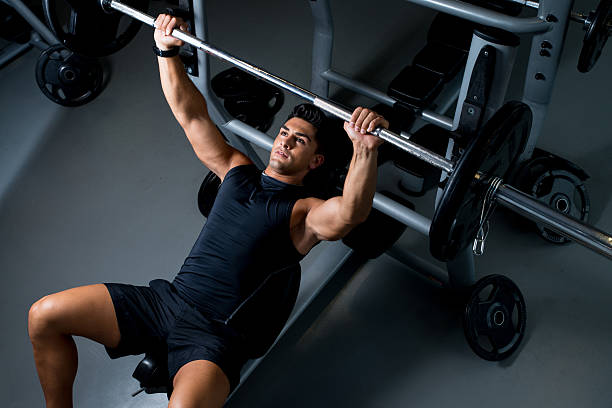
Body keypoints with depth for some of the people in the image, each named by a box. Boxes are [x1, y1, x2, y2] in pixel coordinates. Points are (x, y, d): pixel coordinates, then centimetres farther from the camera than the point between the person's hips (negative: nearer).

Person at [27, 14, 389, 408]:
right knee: (43, 315, -3)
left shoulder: (305, 212, 0)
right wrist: (167, 50, 9)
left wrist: (365, 147, -40)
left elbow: (350, 212, -24)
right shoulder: (237, 170, 18)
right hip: (166, 298, 6)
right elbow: (191, 113, 18)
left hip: (216, 332, -6)